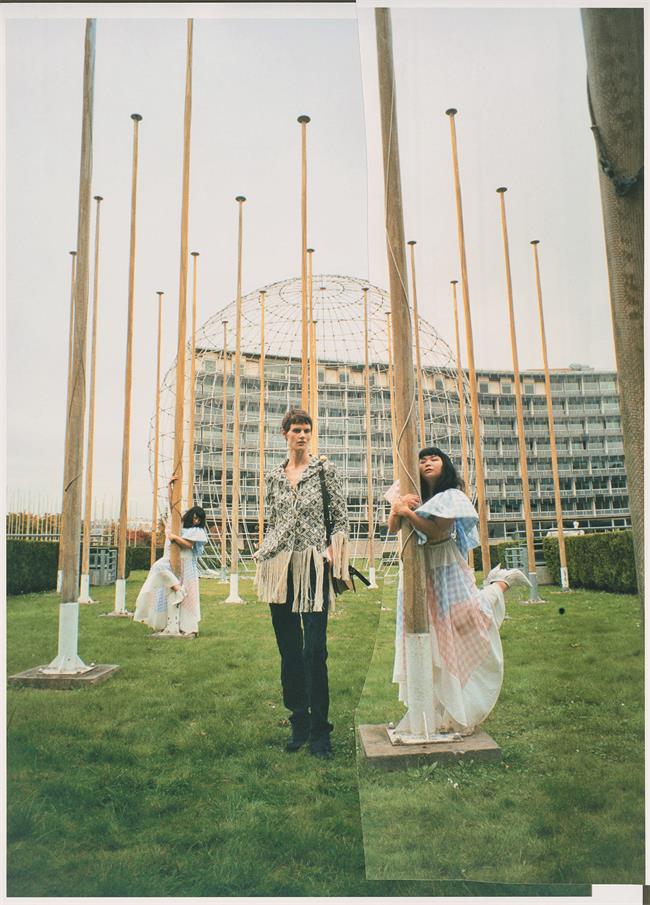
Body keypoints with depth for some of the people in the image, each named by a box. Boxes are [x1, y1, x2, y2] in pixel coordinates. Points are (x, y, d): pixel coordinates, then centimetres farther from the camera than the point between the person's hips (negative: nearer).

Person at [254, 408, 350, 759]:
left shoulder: (324, 470, 2)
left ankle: (319, 729, 6)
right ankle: (299, 722, 22)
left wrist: (332, 555, -9)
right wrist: (264, 558, 11)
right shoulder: (274, 477, 13)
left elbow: (341, 519, 1)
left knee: (315, 649, -7)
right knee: (288, 648, 9)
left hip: (313, 565, -4)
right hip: (280, 566, 4)